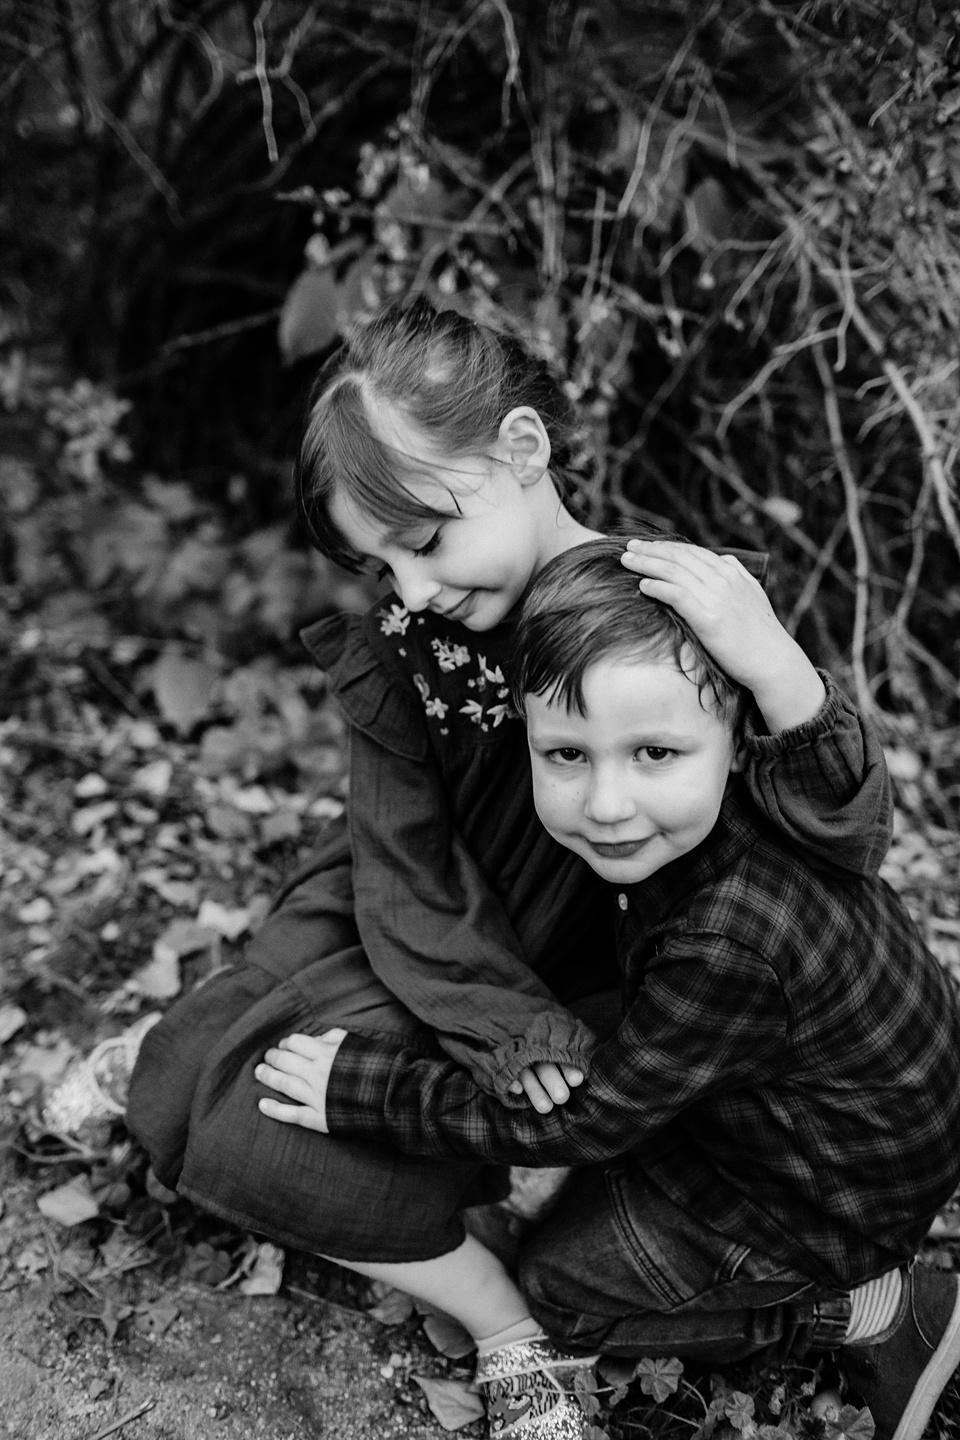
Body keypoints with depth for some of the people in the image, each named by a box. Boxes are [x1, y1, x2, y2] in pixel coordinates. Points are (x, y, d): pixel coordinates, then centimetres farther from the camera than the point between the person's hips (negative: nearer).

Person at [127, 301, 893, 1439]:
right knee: (190, 1086, -4)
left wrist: (782, 674, -43)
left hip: (572, 979, -4)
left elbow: (849, 846, -25)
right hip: (407, 950, 5)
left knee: (286, 1143, -19)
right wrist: (508, 1027, -23)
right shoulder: (396, 652, -14)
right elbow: (408, 878, -9)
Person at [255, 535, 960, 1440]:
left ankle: (887, 1313, 7)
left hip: (842, 1197, -8)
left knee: (564, 1286, 4)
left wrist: (364, 1092, -21)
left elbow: (586, 1120, -27)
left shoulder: (730, 950, -40)